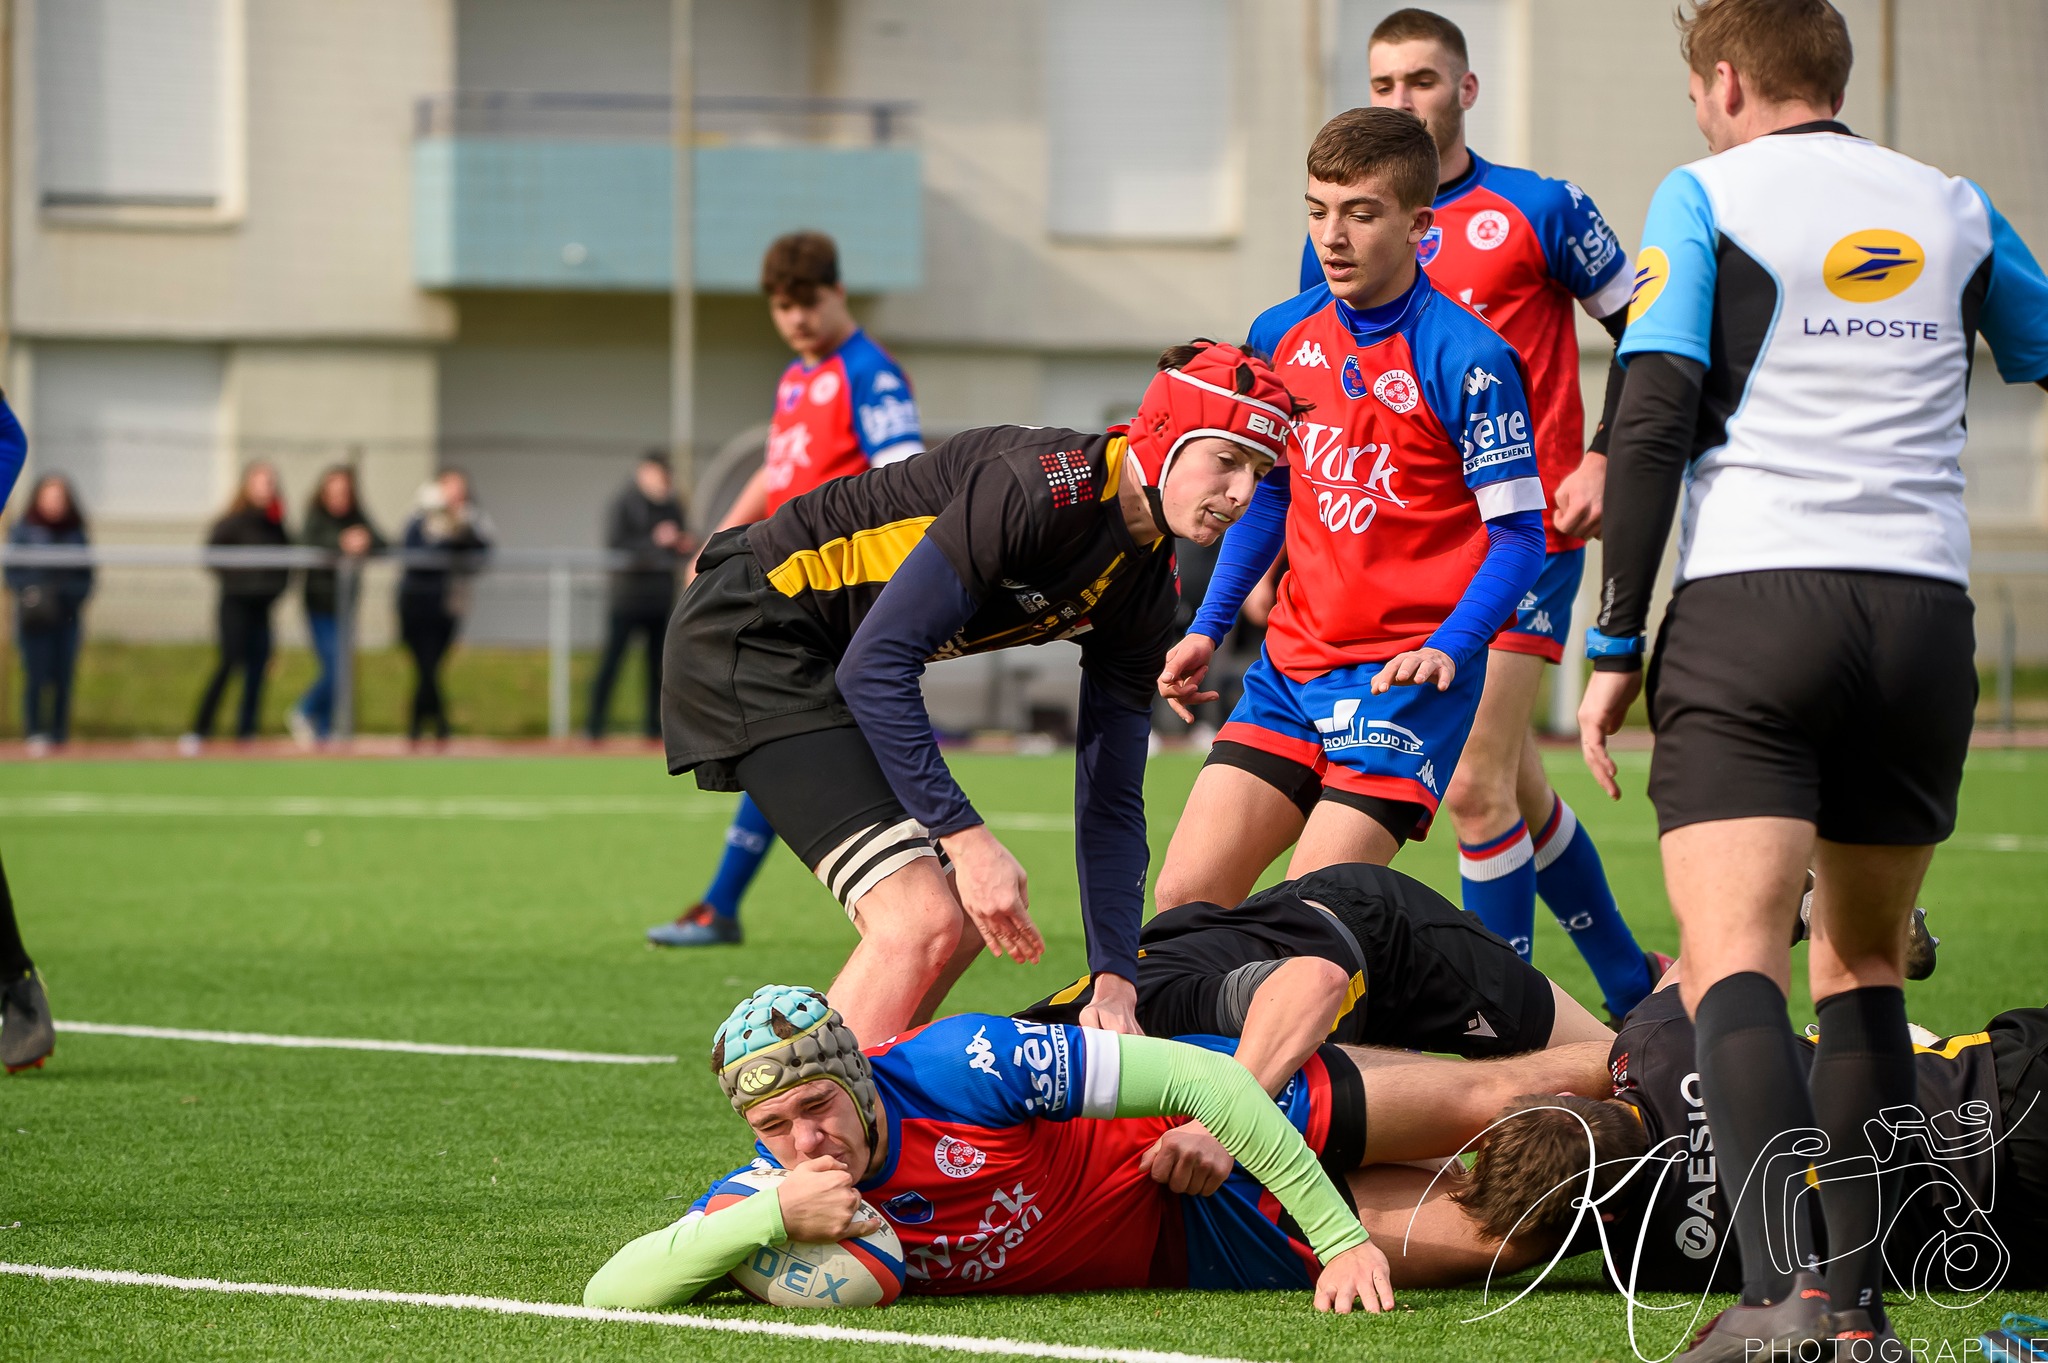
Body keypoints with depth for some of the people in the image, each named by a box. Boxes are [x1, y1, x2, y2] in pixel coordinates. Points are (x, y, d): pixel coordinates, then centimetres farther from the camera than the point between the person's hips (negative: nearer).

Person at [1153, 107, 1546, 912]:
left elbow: (1518, 535, -10)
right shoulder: (1281, 336, 8)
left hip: (1403, 675, -7)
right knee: (1186, 897, -3)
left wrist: (1445, 651, -23)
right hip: (1292, 661, 7)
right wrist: (1208, 628, 16)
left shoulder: (1466, 361, -12)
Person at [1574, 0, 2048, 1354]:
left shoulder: (1706, 196, 3)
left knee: (1732, 956, -13)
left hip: (1752, 601, -4)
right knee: (1864, 965, 18)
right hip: (1927, 613, 4)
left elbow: (1652, 421, -5)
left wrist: (1616, 649, -3)